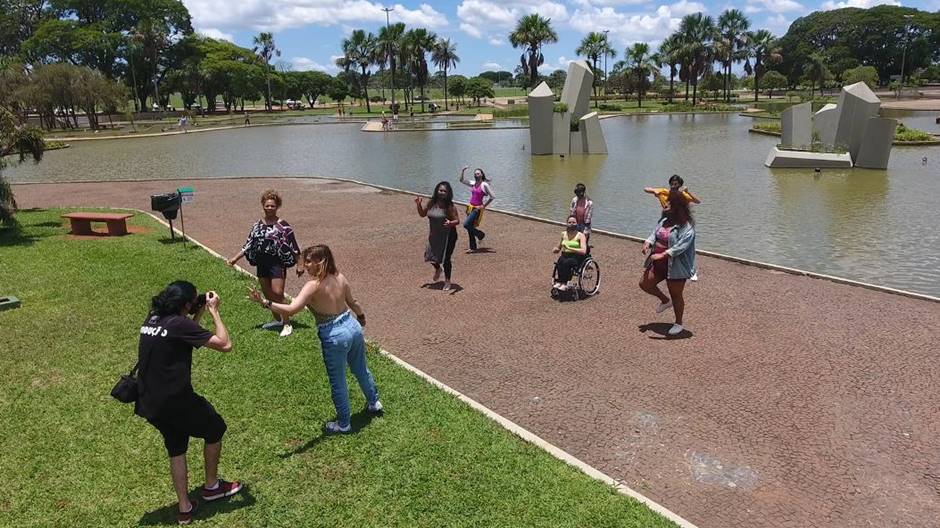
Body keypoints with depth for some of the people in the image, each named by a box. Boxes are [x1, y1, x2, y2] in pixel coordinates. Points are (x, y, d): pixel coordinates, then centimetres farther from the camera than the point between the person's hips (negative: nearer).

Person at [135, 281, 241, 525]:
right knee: (215, 429, 17)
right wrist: (213, 311, -9)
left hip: (149, 403, 8)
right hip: (175, 401, -8)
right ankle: (211, 486, 32)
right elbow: (225, 344, -18)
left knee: (176, 449, 22)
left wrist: (199, 314, 12)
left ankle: (185, 509, 29)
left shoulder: (152, 318, 6)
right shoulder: (179, 324, -19)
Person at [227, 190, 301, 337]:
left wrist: (299, 265, -6)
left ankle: (287, 324, -3)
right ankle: (277, 320, 31)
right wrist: (235, 258, 7)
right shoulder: (258, 225, 8)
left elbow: (293, 247, -6)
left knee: (277, 293, -14)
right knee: (267, 294, 13)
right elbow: (249, 244, 13)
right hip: (262, 263, 6)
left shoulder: (283, 226, -8)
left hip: (277, 263, -6)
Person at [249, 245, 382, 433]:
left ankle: (343, 424, 29)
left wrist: (264, 302, -32)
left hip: (334, 337, -7)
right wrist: (361, 316, 29)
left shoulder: (313, 286, -22)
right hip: (353, 327, 7)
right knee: (361, 369, 29)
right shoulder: (339, 277, -2)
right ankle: (374, 403, 50)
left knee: (337, 382, 13)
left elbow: (291, 309, -31)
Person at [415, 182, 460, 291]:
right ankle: (437, 269, 44)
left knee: (445, 259, 1)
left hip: (448, 236, -5)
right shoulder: (431, 203, -2)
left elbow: (457, 221, -17)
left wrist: (450, 223, -38)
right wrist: (419, 204, -4)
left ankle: (447, 281, 21)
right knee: (430, 255, 10)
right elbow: (422, 214, 11)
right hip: (434, 235, 5)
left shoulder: (450, 206, -17)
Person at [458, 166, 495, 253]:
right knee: (470, 228, 8)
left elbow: (492, 197, -8)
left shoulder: (484, 185, -11)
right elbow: (462, 180, 14)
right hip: (471, 207, 7)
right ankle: (473, 248, 17)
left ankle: (480, 234, 7)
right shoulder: (473, 184, 8)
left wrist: (484, 206, -6)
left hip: (477, 208, -7)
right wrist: (463, 170, 3)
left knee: (466, 225, -17)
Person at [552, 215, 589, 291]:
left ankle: (564, 283, -30)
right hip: (565, 255, 4)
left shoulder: (580, 235, -3)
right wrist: (556, 249, -2)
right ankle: (559, 281, -31)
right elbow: (557, 248, 23)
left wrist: (570, 248, -23)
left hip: (577, 257, -4)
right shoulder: (563, 234, 13)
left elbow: (583, 251, -16)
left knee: (566, 262, -36)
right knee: (560, 261, -32)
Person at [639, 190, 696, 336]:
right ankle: (665, 301, 35)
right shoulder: (664, 220, 6)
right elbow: (655, 234, 7)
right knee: (645, 283, 9)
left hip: (676, 266, -8)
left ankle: (678, 323, 26)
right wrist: (648, 243, -15)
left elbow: (681, 246, -28)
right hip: (658, 262, 8)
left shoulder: (687, 227, -18)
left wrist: (663, 254, -37)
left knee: (676, 294, 6)